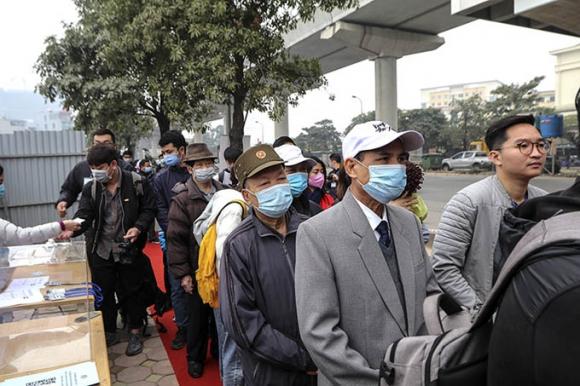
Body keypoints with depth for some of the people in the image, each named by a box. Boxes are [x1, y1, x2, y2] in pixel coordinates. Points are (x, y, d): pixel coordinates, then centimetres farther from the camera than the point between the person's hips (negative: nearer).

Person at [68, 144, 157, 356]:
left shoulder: (136, 183, -10)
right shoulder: (91, 188, -1)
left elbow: (149, 209, -4)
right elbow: (83, 216, -8)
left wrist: (139, 228, -21)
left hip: (129, 250, -3)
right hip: (101, 251, 3)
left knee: (131, 292, 10)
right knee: (103, 294, 14)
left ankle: (135, 334, 28)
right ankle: (109, 332, 34)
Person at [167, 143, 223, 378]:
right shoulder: (182, 198, -10)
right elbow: (176, 237, -12)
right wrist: (182, 273, -14)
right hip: (197, 269, -3)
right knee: (198, 315, 11)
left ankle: (220, 350, 39)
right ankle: (195, 357, 33)